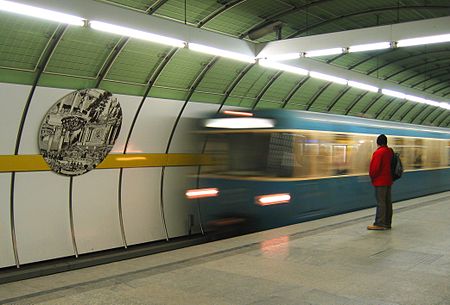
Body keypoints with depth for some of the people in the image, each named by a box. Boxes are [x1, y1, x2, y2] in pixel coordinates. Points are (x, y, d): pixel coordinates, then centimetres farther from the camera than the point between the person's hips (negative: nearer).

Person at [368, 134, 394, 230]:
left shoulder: (378, 152, -16)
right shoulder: (390, 151, 9)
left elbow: (375, 167, -19)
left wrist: (372, 177, -2)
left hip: (380, 181, -8)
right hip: (388, 180, 8)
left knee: (380, 202, -6)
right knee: (388, 202, 11)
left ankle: (380, 223, -4)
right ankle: (387, 223, 17)